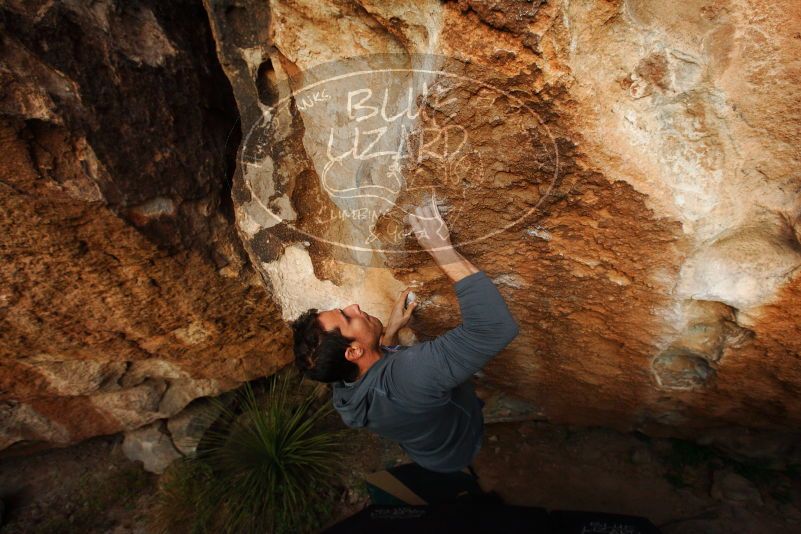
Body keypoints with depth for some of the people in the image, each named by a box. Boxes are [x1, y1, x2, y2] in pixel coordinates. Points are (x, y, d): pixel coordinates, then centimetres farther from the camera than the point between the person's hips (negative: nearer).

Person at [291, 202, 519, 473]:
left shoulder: (344, 390, -24)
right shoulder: (411, 372, -51)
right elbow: (497, 326, -57)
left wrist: (390, 331, -7)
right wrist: (443, 249, -52)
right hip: (460, 448, -5)